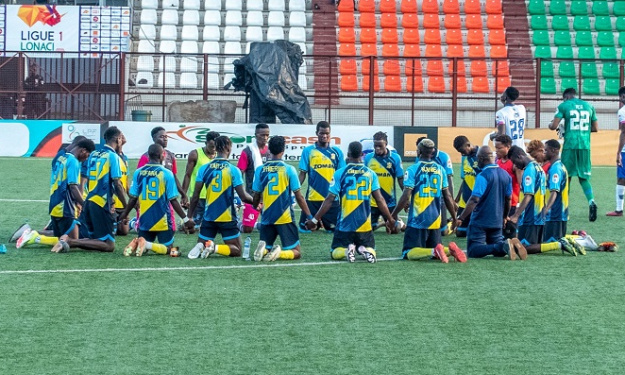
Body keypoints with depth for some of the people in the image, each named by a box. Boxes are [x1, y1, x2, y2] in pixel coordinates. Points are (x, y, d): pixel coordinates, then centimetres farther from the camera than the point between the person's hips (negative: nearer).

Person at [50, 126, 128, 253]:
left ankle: (68, 240, -7)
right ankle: (71, 242, -19)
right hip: (101, 204, -8)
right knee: (109, 246, -5)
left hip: (89, 201, 8)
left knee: (95, 240, 18)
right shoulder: (112, 156, -7)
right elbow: (117, 185, -11)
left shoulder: (93, 154, 14)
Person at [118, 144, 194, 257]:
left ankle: (136, 244, -17)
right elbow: (173, 201, -8)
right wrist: (185, 219, 1)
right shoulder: (166, 173, -9)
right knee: (169, 249, 7)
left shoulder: (138, 173, 0)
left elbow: (133, 198, 4)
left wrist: (125, 214, 22)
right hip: (162, 221, -4)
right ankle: (147, 245, -21)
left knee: (142, 249, 18)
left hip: (144, 220, 4)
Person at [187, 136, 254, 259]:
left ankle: (201, 247, -19)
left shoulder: (204, 169, -1)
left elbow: (195, 196, -1)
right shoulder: (233, 170, -8)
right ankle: (215, 248, -20)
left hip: (209, 217, 3)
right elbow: (243, 197, -8)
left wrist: (189, 216, 8)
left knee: (201, 245, 18)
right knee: (236, 250, 9)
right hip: (228, 218, -2)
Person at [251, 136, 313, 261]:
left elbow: (256, 197, 6)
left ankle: (263, 250, -17)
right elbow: (299, 197, -4)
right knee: (296, 252, 7)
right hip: (285, 218, -2)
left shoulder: (260, 170, 1)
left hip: (267, 218, 2)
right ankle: (279, 253, -24)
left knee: (266, 248, 18)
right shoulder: (289, 169, -6)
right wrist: (310, 216, 5)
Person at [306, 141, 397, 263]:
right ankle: (364, 250, -16)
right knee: (370, 251, 19)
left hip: (344, 226, -1)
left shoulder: (340, 173, -6)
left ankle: (346, 250, -19)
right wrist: (390, 221, 12)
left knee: (336, 253, 15)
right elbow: (380, 200, 0)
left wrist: (315, 220, 2)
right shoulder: (371, 174, 1)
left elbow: (329, 200, -6)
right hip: (364, 226, 1)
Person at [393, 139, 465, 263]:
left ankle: (434, 252, -28)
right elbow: (447, 196, 10)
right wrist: (454, 217, 22)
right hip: (435, 220, 5)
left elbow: (406, 196, -12)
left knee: (409, 254, -3)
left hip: (417, 220, -5)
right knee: (434, 248, 17)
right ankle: (450, 249, -14)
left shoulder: (413, 169, -8)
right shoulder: (440, 169, 6)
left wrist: (393, 214, 0)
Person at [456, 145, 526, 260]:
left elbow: (474, 200, -21)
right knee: (499, 252, 20)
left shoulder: (483, 176, -15)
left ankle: (504, 246, -26)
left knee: (473, 251, -6)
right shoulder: (505, 175, 7)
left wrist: (460, 218, -17)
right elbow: (508, 200, 16)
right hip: (497, 222, 7)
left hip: (480, 222, -7)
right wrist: (504, 218, 30)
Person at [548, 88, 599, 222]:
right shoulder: (589, 106, 13)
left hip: (570, 145, -3)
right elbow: (595, 128, 15)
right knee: (584, 178, 9)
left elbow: (554, 126, -4)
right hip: (585, 145, 3)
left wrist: (550, 125, 18)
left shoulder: (564, 106, 1)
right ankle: (591, 201, -15)